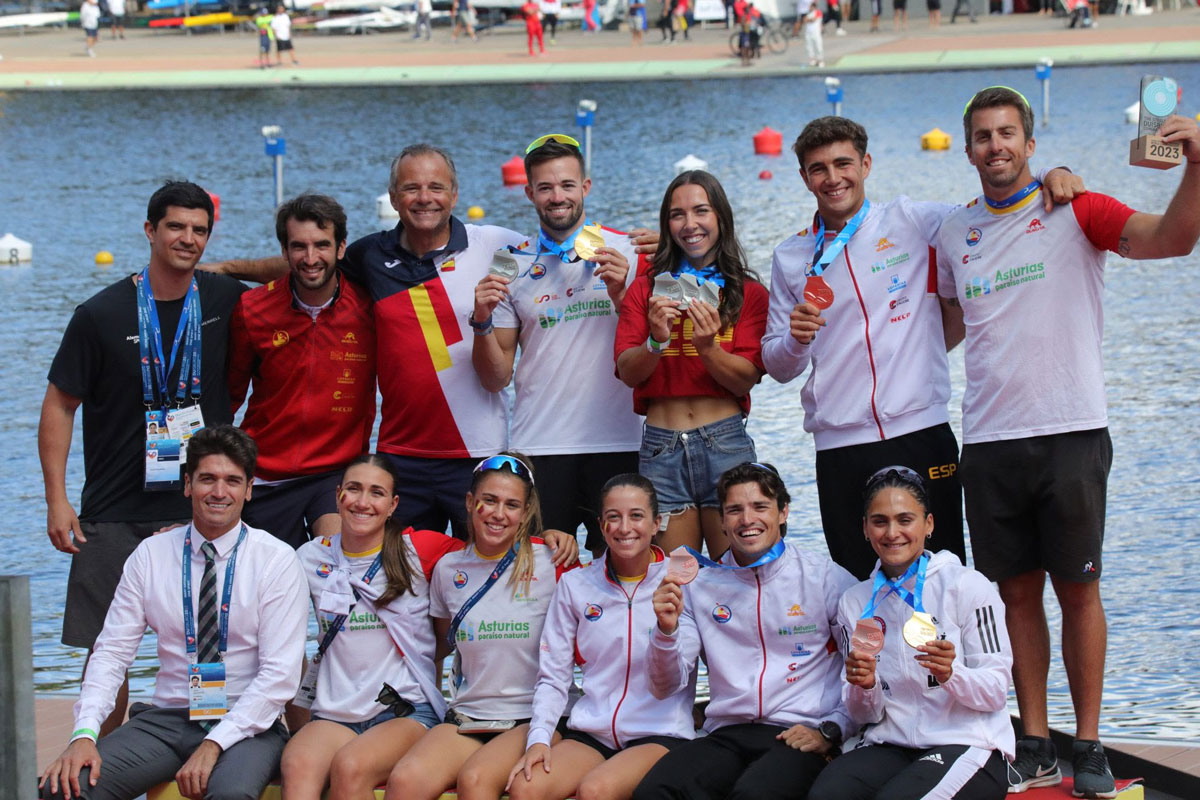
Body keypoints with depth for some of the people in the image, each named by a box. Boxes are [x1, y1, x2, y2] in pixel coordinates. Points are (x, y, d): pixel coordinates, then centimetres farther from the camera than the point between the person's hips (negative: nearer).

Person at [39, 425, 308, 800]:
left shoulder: (277, 560, -3)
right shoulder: (150, 555, 6)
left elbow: (280, 674, -8)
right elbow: (112, 652, 2)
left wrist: (214, 745, -18)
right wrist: (84, 734, -15)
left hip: (245, 725, -3)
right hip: (167, 720, 3)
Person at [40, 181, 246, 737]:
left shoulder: (226, 302, 3)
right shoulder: (102, 314, -2)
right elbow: (60, 405, 2)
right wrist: (57, 500, -4)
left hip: (202, 511, 2)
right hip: (114, 514, -1)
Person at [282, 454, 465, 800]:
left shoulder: (417, 550, 5)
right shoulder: (311, 559, 11)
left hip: (406, 710, -2)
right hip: (335, 715, 2)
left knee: (349, 767, -35)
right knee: (297, 767, -33)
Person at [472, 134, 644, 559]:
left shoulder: (627, 252, 6)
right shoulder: (513, 266, 9)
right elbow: (496, 378, 8)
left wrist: (620, 295, -14)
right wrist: (483, 322, -9)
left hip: (615, 444, -1)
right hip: (538, 445, 1)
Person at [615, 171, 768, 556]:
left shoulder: (749, 293, 8)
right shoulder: (646, 289, 11)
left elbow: (745, 379, -3)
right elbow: (627, 372, 0)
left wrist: (707, 346, -20)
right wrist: (656, 340, -19)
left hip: (725, 441, -1)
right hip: (661, 447, 1)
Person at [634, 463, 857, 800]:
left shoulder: (828, 579, 5)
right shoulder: (700, 585, 14)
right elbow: (665, 687, 11)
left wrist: (831, 732, -8)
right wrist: (667, 629, -8)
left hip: (799, 737, -4)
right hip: (727, 734, 4)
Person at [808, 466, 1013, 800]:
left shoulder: (968, 587, 0)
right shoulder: (855, 603, 13)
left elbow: (997, 693, -2)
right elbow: (866, 716, 13)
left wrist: (950, 675, -23)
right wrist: (865, 687, -10)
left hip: (968, 745, -3)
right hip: (890, 745, 3)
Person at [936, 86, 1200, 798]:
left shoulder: (1075, 211, -2)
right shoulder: (955, 234, 11)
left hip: (1070, 431, -4)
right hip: (989, 441, 4)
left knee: (1078, 588, 1)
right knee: (1018, 592, 8)